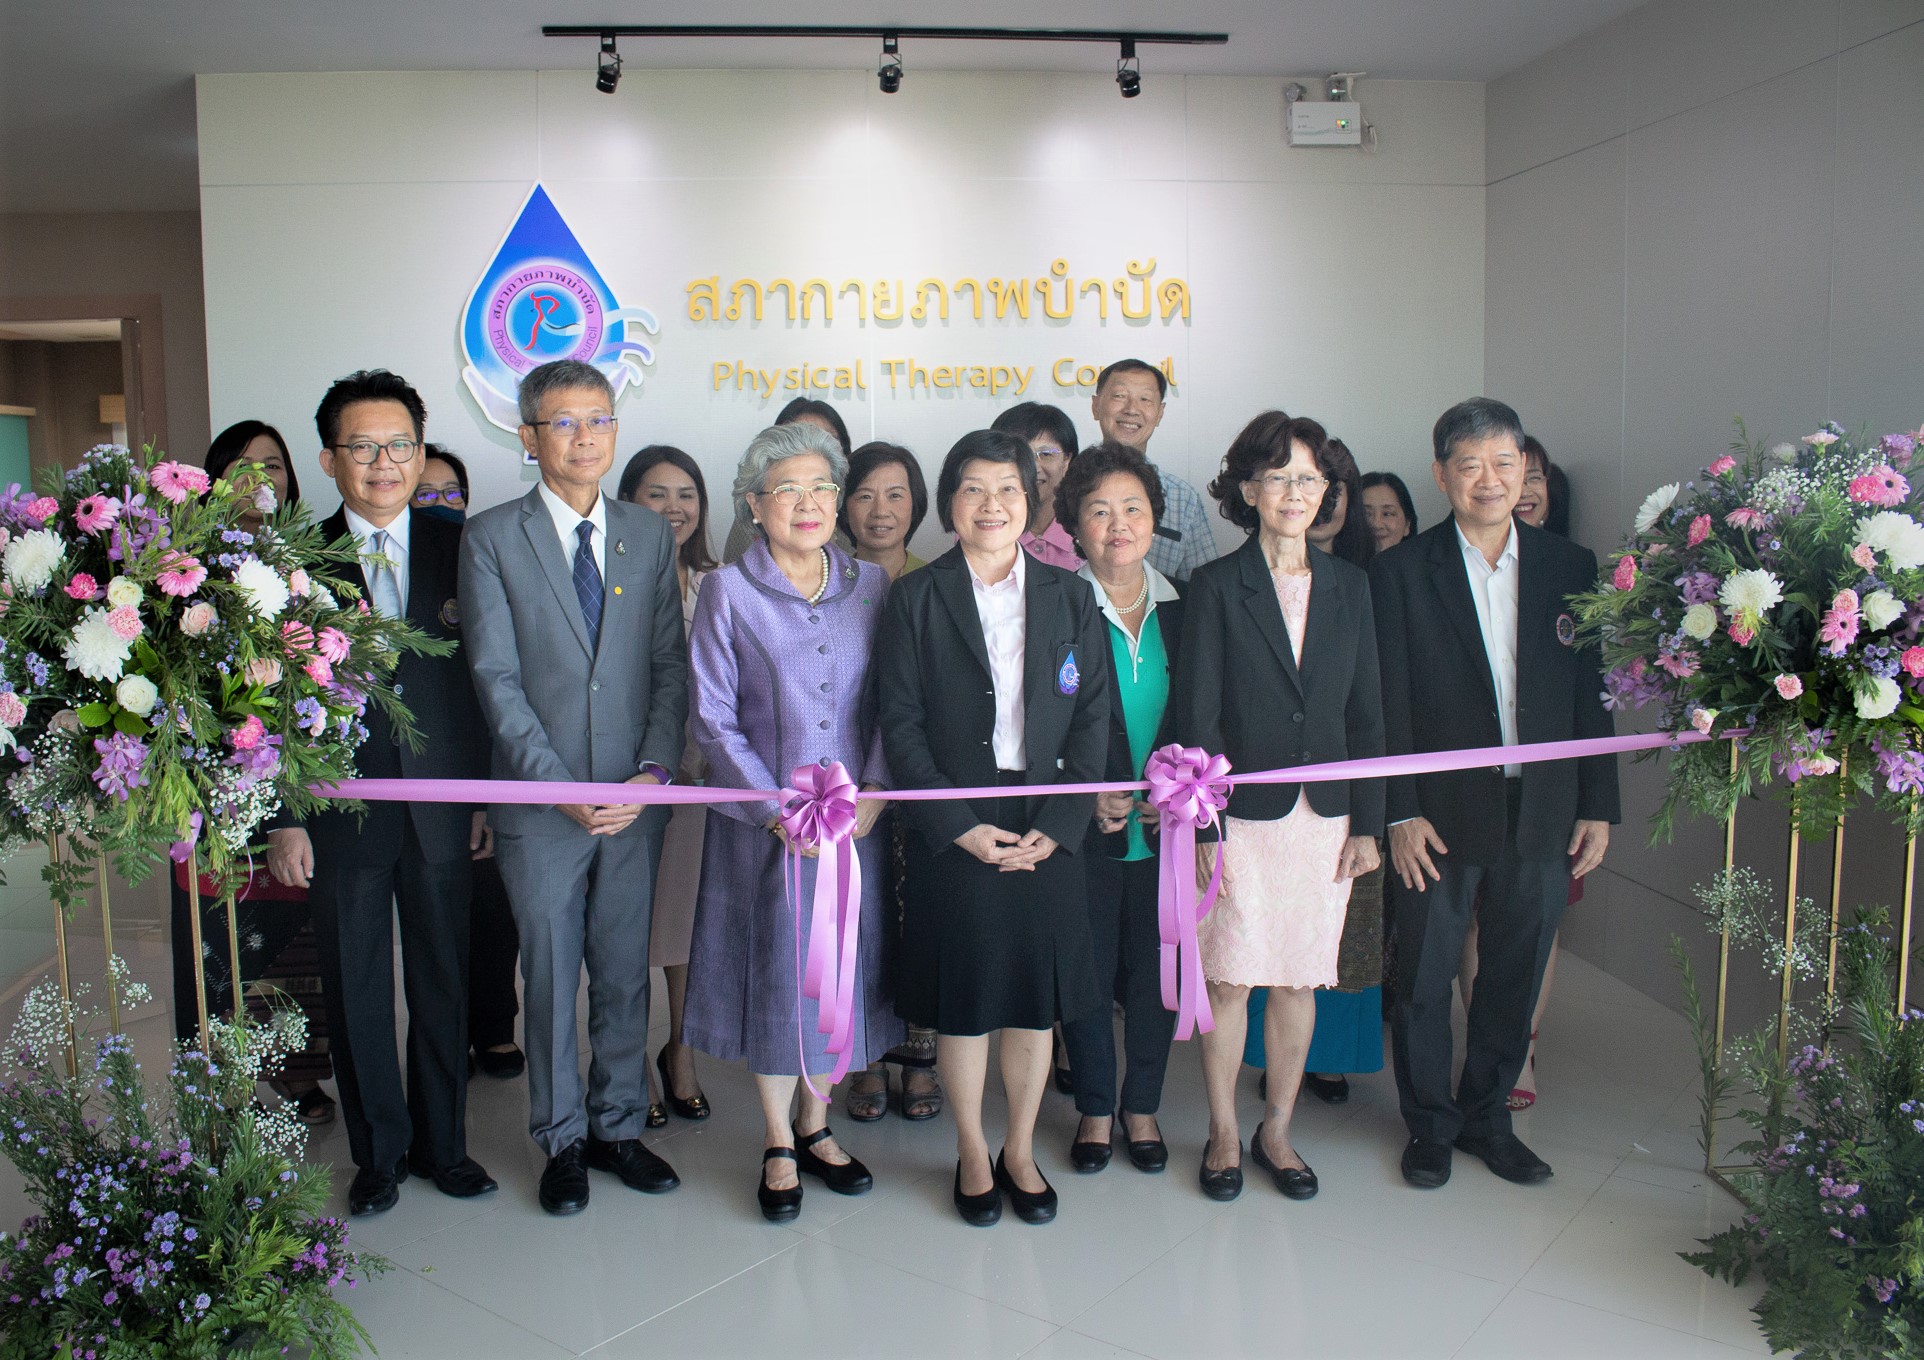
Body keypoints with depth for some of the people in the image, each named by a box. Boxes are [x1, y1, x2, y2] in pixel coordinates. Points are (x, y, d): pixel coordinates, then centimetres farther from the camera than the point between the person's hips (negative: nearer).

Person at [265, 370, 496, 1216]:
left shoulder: (459, 552, 3)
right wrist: (283, 819, -5)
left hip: (442, 811, 1)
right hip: (341, 813, -1)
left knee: (443, 983, 11)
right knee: (356, 990, 10)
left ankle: (442, 1142, 28)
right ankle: (378, 1151, 27)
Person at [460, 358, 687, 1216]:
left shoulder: (650, 536, 8)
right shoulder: (492, 537, -2)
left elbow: (671, 668, 5)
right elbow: (496, 678, -7)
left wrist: (651, 773, -8)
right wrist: (561, 786, -14)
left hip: (636, 800, 3)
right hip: (539, 800, -2)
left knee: (625, 975, 11)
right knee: (550, 977, 9)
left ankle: (618, 1126, 28)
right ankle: (562, 1140, 25)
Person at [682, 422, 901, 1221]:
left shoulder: (871, 584, 4)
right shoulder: (729, 592, -4)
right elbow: (714, 718, -5)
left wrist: (875, 790, -10)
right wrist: (777, 809, -13)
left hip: (856, 818, 3)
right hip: (764, 823, -2)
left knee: (844, 969, 10)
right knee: (774, 973, 6)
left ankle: (815, 1125, 31)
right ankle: (778, 1146, 25)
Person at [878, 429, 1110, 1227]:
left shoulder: (1070, 599, 6)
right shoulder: (917, 599, 0)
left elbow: (1093, 721, 2)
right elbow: (901, 727, -4)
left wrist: (1055, 828, -8)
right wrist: (961, 826, -12)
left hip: (1048, 832, 2)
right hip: (952, 832, -2)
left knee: (1037, 998, 10)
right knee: (962, 1000, 7)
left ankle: (1021, 1152, 28)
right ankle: (972, 1155, 26)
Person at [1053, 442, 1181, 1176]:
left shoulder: (1181, 608, 5)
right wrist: (1088, 795, -13)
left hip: (1164, 830, 3)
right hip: (1085, 831, -2)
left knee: (1155, 971, 10)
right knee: (1086, 970, 8)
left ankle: (1142, 1107, 31)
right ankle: (1096, 1110, 28)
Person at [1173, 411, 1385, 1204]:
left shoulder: (1348, 587, 8)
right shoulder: (1216, 587, -4)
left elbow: (1365, 714, 9)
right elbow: (1196, 717, -6)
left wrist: (1367, 822, 5)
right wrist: (1204, 829, -10)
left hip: (1325, 815, 3)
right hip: (1244, 814, -3)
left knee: (1299, 980, 10)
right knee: (1229, 980, 4)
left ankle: (1277, 1131, 27)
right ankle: (1223, 1135, 22)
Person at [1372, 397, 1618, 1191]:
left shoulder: (1571, 568, 6)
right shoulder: (1401, 572, -3)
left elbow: (1590, 695, 7)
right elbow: (1389, 702, -5)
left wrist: (1598, 806, 4)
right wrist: (1402, 812, -10)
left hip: (1542, 812, 3)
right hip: (1442, 813, -3)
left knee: (1515, 976, 13)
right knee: (1424, 976, 8)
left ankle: (1487, 1117, 32)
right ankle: (1430, 1124, 26)